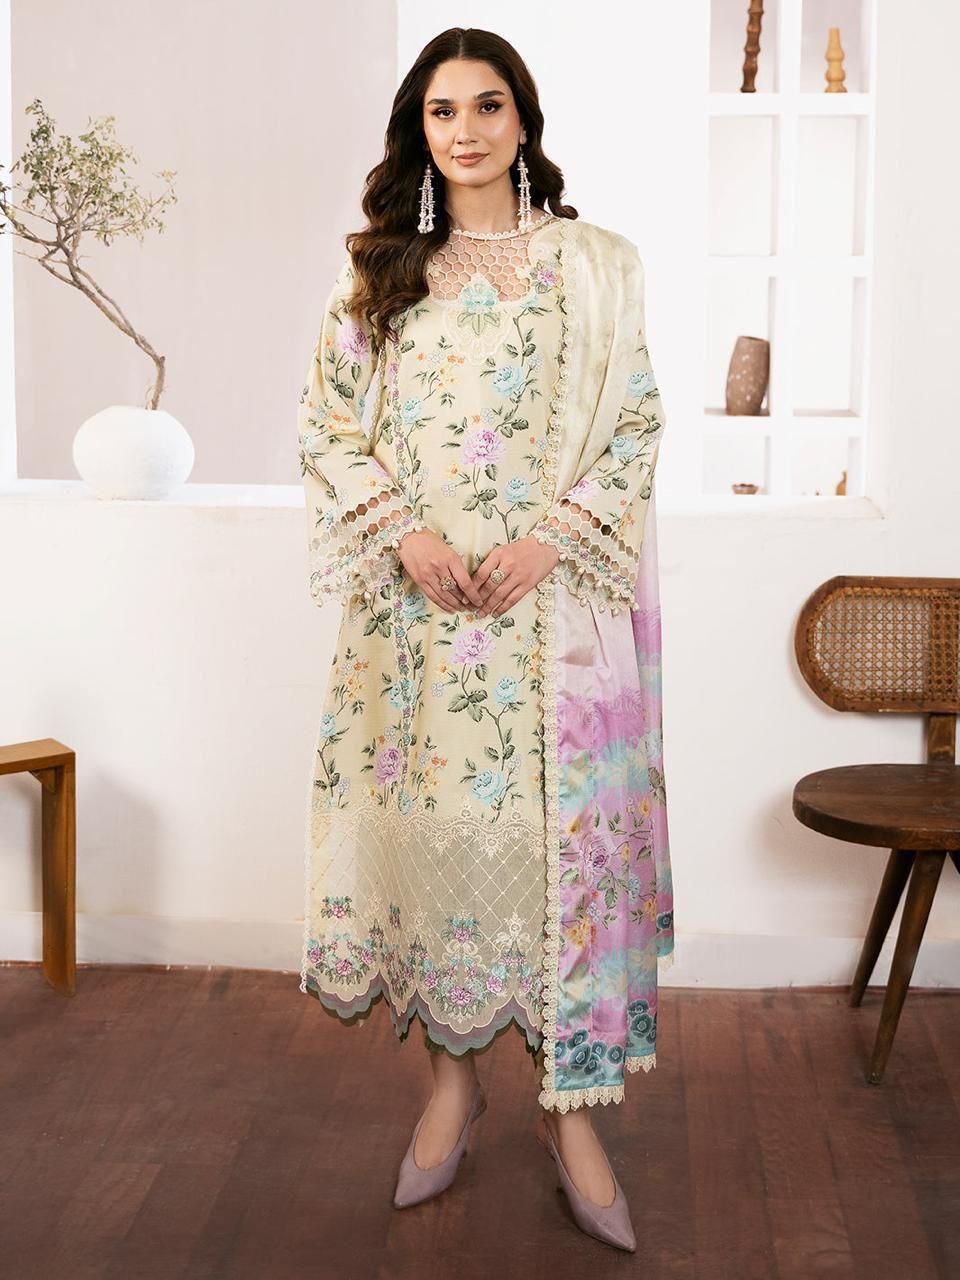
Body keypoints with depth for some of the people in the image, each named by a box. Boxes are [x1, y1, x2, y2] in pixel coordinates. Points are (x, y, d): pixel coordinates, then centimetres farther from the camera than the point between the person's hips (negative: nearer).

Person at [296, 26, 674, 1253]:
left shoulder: (596, 264, 6)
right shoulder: (377, 268, 10)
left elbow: (637, 426, 2)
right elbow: (327, 424, 7)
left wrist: (552, 537, -12)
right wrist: (404, 533, -9)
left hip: (559, 598, -1)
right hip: (414, 600, 2)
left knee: (561, 822, -2)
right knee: (430, 818, 4)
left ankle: (569, 1097, 10)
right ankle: (453, 1072, 22)